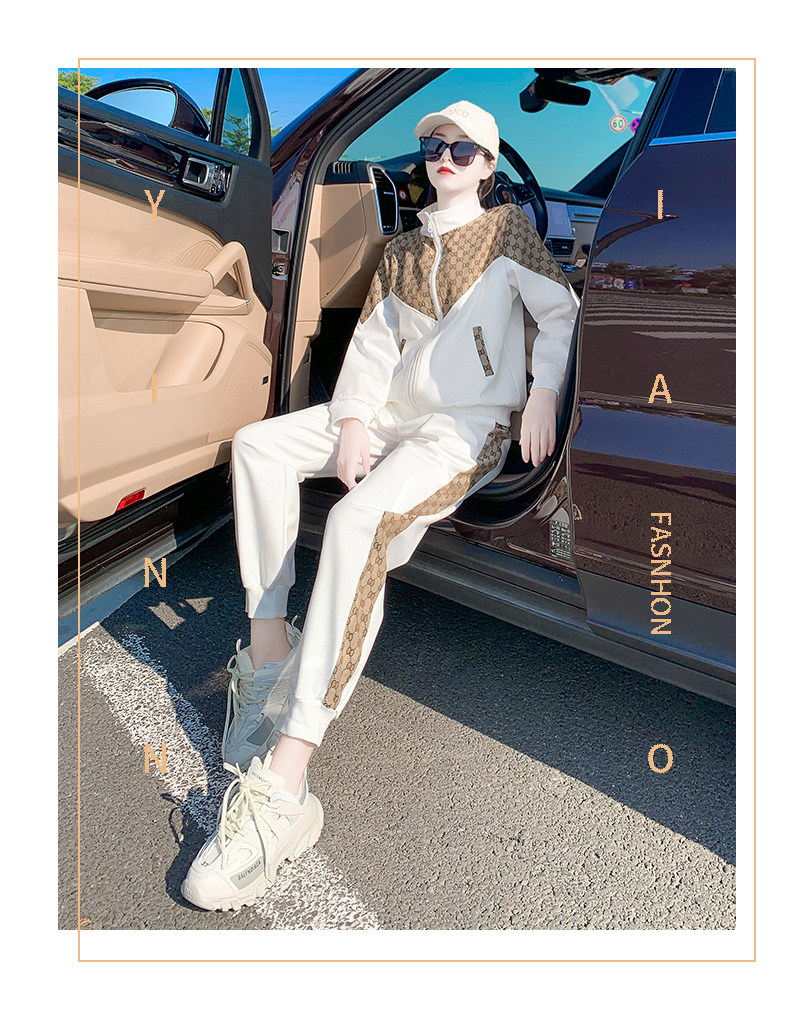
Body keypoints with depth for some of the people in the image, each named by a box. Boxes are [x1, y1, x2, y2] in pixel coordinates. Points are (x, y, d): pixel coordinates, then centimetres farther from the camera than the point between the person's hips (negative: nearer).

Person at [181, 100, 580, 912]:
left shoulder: (506, 230, 7)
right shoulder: (401, 250, 21)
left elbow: (559, 310, 5)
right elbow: (373, 341, 11)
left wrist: (543, 394, -10)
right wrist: (352, 422, -5)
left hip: (471, 425, -7)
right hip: (396, 412, 7)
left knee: (360, 518, -35)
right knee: (258, 443, -11)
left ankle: (283, 787, -40)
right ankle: (268, 647, -16)